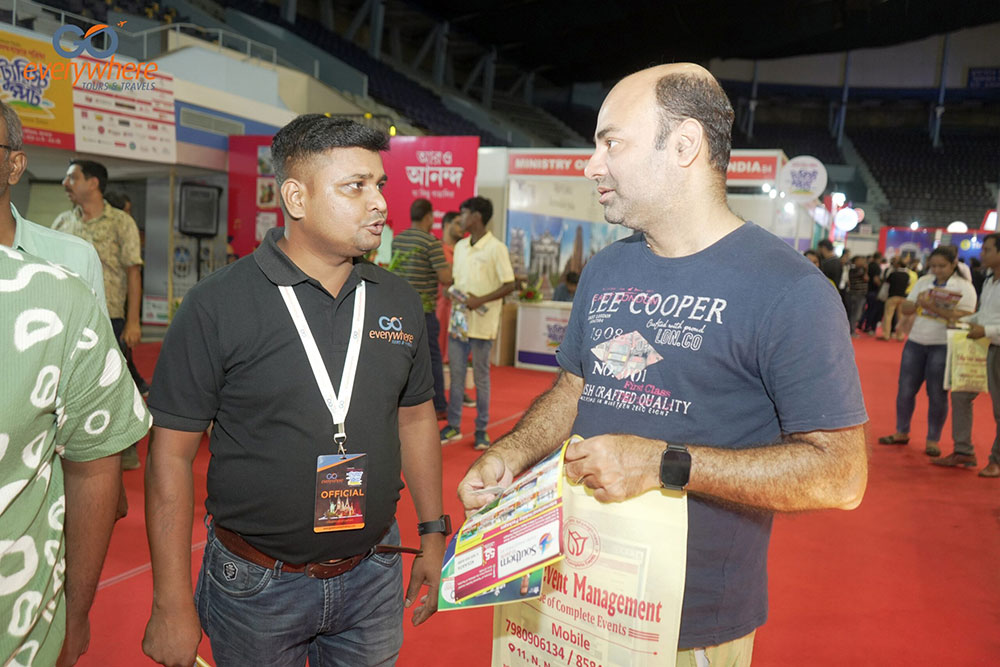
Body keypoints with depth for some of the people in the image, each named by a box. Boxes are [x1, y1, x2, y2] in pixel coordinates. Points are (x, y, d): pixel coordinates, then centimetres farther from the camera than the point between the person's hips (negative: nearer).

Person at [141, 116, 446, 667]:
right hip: (256, 586, -3)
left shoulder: (399, 301, 0)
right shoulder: (216, 306, -14)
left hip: (374, 577, 4)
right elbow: (172, 454, -11)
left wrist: (433, 532, 9)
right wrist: (172, 606, -10)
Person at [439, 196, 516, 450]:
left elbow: (509, 285, -11)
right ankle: (453, 425, 19)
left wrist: (480, 300, -19)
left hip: (482, 323, -6)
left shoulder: (496, 248, -9)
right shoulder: (460, 246, 12)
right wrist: (452, 294, -2)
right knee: (455, 374, 9)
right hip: (458, 320, 6)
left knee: (481, 376, 4)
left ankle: (481, 429, 15)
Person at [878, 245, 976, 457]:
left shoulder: (964, 287, -4)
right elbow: (904, 309, 8)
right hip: (915, 343, 4)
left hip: (943, 346, -4)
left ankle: (933, 441, 14)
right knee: (905, 390, 7)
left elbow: (964, 317, -15)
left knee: (937, 395, 2)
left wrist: (934, 308, -24)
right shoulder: (923, 282, 9)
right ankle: (901, 432, 22)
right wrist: (917, 303, -13)